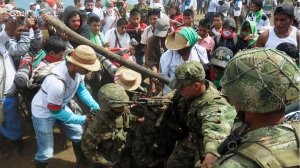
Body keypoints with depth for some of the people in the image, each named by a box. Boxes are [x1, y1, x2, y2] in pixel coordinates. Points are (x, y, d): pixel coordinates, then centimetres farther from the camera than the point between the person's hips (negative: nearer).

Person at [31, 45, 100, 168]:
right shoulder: (57, 83, -42)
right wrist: (83, 119, -19)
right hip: (44, 112, -7)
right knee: (46, 152, -2)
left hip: (61, 107, 7)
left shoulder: (76, 68, -22)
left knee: (78, 136, 15)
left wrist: (97, 107, -15)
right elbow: (55, 112, -26)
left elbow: (81, 89, -4)